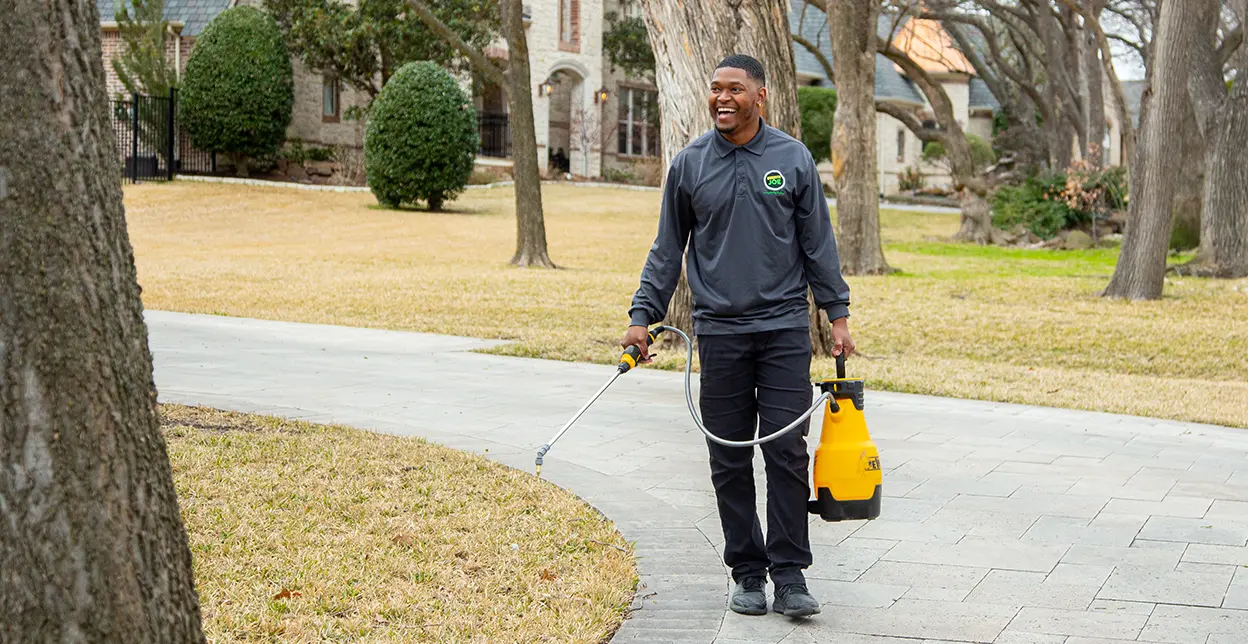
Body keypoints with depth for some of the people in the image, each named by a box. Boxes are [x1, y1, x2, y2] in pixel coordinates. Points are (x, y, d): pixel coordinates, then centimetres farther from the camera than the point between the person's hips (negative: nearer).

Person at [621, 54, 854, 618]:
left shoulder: (793, 159, 4)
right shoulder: (689, 165, 5)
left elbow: (818, 244, 8)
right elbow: (667, 250, 11)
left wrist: (837, 314, 5)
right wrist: (643, 317, 4)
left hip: (785, 327, -1)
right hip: (718, 333, 1)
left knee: (787, 453, -5)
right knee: (730, 461, 4)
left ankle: (789, 573, 2)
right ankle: (747, 572, 14)